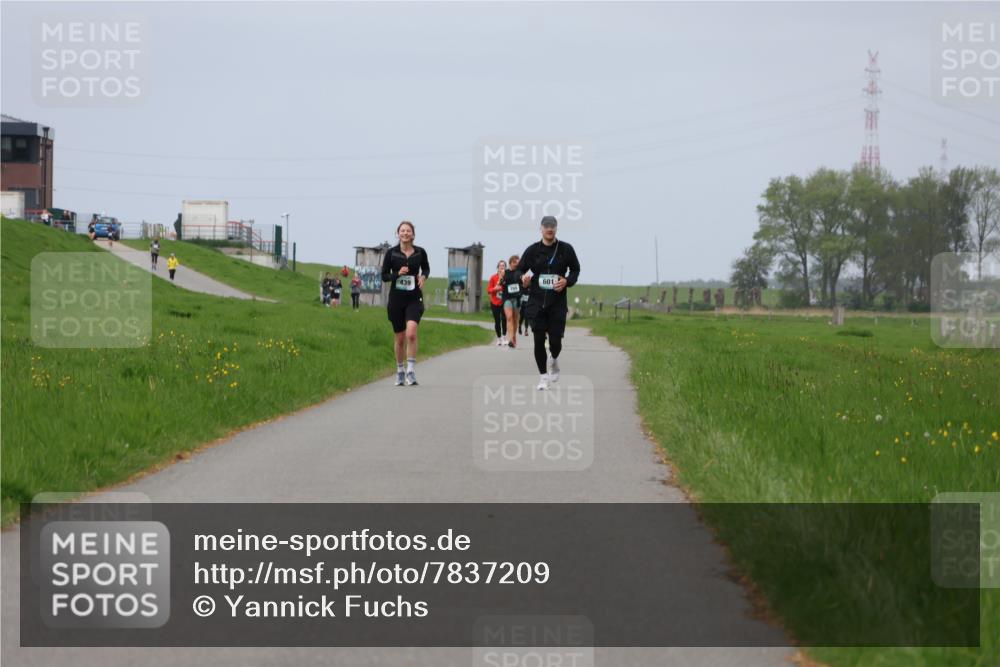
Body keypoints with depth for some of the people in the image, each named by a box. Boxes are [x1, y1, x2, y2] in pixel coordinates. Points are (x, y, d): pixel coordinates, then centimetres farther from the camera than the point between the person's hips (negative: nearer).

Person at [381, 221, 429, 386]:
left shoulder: (420, 252, 0)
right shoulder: (391, 253, -2)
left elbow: (426, 268, 18)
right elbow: (384, 276, 2)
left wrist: (423, 276, -4)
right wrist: (397, 274, -16)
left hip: (414, 299, -1)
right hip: (396, 298, 1)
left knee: (411, 333, -22)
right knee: (400, 338, 9)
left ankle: (411, 371, -16)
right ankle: (399, 371, 26)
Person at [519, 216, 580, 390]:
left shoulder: (566, 249, 0)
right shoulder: (532, 250, 0)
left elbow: (575, 270, 11)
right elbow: (521, 270, 8)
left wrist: (567, 281, -9)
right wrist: (523, 280, -15)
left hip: (557, 302, 0)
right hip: (537, 302, 0)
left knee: (555, 341, -3)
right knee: (539, 341, -2)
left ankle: (553, 359, 33)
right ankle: (544, 376, 12)